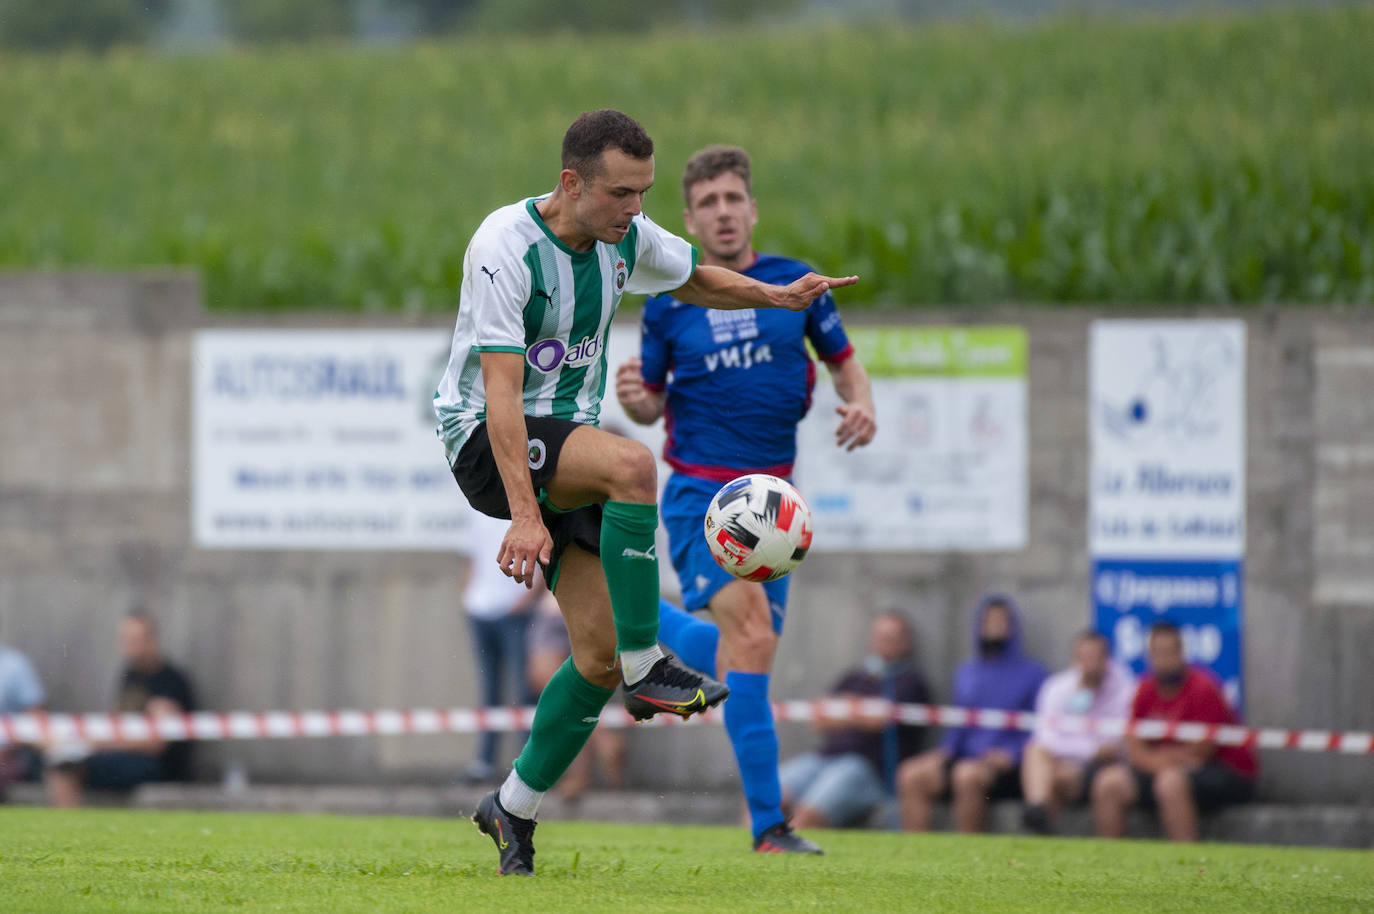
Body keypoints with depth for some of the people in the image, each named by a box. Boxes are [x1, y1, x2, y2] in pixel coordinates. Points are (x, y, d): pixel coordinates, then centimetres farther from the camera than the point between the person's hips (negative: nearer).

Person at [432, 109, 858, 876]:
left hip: (568, 439, 7)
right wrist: (524, 514, -35)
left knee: (598, 657, -3)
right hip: (485, 439, -7)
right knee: (632, 464, -36)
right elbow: (500, 389, -28)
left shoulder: (625, 236, 0)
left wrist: (778, 297, 3)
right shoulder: (505, 248, -22)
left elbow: (696, 280, 22)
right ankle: (647, 669, -27)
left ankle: (514, 810, 14)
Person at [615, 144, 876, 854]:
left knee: (745, 654, 6)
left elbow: (844, 364, 13)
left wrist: (861, 407, -9)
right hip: (700, 495, -4)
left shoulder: (797, 285, 5)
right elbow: (655, 402, 10)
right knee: (752, 636, -21)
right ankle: (767, 823, -18)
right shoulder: (669, 304, 1)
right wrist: (634, 400, -14)